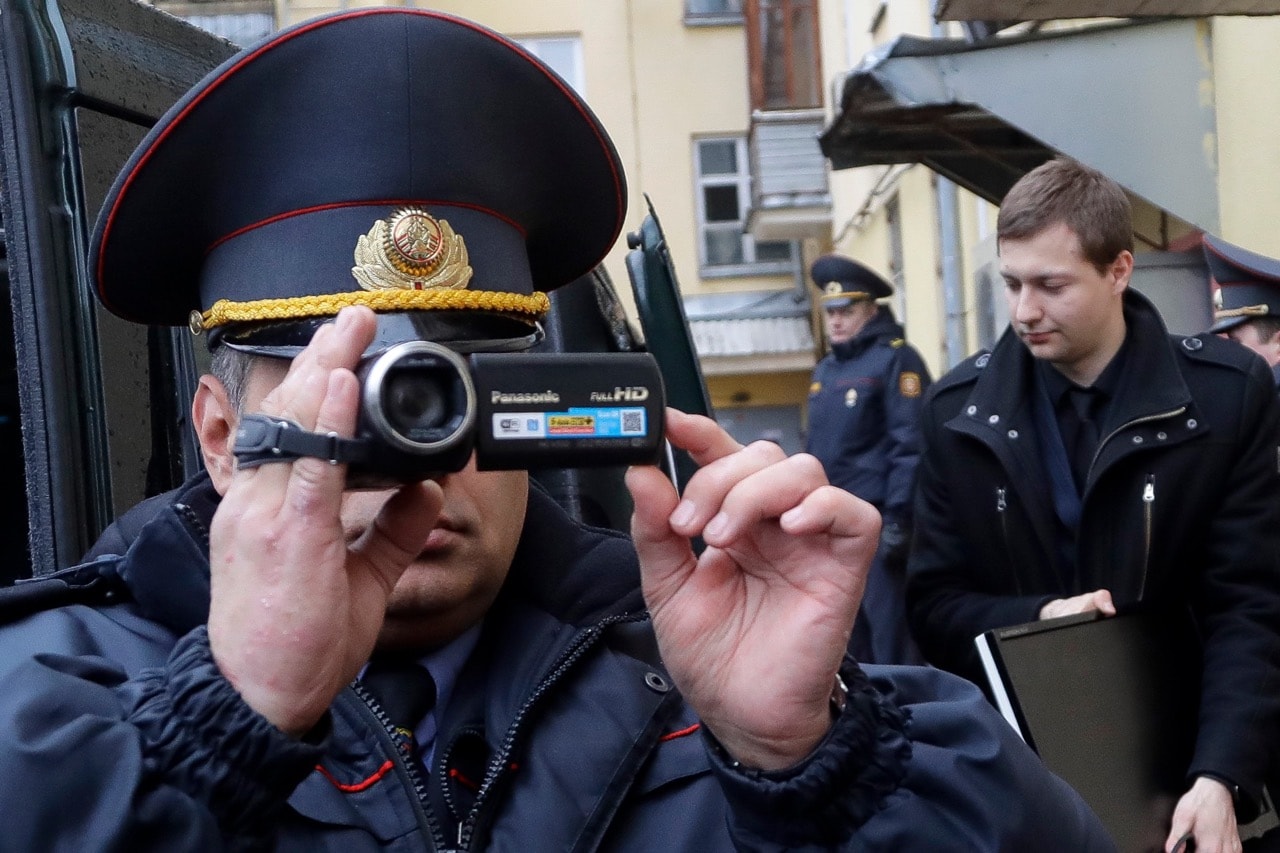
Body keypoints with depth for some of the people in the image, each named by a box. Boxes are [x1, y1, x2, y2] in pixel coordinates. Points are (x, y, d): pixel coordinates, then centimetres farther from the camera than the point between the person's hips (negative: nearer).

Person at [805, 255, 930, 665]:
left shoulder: (895, 359, -7)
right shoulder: (824, 370, 18)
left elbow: (910, 444, -14)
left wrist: (898, 519, -20)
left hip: (876, 519, -8)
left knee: (891, 634, -7)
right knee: (849, 636, 13)